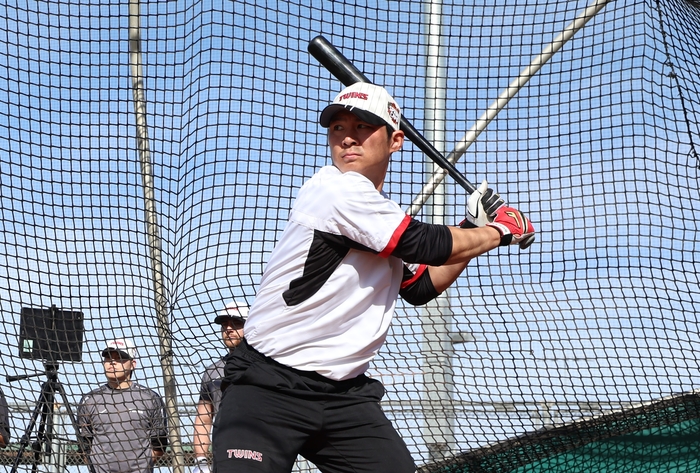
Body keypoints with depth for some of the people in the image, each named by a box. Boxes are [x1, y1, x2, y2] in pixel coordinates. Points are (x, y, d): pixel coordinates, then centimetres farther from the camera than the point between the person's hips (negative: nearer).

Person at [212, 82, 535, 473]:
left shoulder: (382, 219, 14)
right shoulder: (336, 188, -13)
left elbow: (421, 287, 25)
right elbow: (428, 245, -13)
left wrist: (475, 229, 15)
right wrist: (500, 232, 4)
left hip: (345, 396, 8)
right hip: (268, 386, -8)